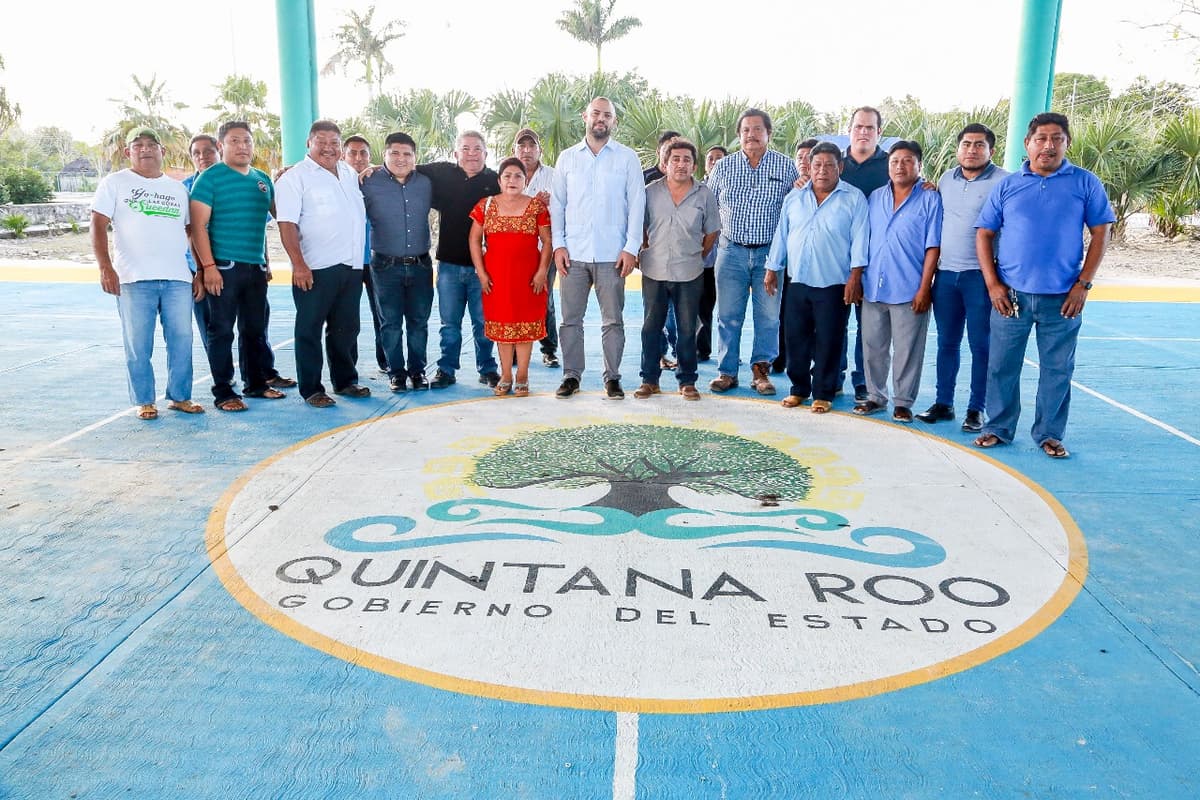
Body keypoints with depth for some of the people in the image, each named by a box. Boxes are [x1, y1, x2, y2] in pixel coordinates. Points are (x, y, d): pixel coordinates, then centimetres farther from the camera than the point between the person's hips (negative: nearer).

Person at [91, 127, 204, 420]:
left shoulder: (178, 189, 17)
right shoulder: (115, 183, 7)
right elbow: (98, 226, 0)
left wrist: (201, 271, 10)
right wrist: (105, 267, -12)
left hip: (178, 278, 3)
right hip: (134, 279, -3)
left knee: (182, 339, 3)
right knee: (138, 344, 0)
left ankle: (180, 397, 15)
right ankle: (144, 401, 11)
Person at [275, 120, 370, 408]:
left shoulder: (350, 174, 15)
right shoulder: (296, 177, -5)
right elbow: (287, 224, -12)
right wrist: (298, 265, -18)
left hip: (351, 266, 6)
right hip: (315, 269, -6)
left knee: (346, 329, 15)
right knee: (309, 330, 2)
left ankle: (345, 381, 27)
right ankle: (311, 390, 9)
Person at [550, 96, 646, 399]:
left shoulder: (627, 158, 5)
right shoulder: (567, 158, 11)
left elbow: (636, 204, 2)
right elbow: (557, 204, 10)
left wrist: (631, 248, -6)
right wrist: (558, 245, 0)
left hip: (612, 255, -2)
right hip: (573, 254, 2)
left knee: (613, 320, 3)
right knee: (570, 318, 4)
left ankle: (612, 378, 13)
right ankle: (571, 375, 14)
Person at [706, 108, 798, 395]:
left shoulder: (786, 166, 4)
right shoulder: (723, 167, 7)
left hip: (770, 252, 0)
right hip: (732, 251, 1)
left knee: (768, 315, 2)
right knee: (728, 315, 3)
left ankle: (761, 370, 13)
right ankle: (727, 371, 12)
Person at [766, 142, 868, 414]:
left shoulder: (854, 199, -1)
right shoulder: (794, 198, 11)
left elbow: (859, 239, -5)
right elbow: (781, 235, 14)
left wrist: (855, 276, -12)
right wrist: (772, 269, 12)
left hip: (834, 285, -4)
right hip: (798, 282, 4)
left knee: (828, 342, 2)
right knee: (796, 339, 8)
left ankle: (823, 394, 13)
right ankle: (798, 389, 22)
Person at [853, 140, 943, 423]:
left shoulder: (930, 199, 0)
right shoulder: (874, 198, 12)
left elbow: (932, 247, -5)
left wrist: (924, 288, -11)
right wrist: (857, 279, 8)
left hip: (909, 291, -4)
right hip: (873, 288, 4)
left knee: (907, 349, 1)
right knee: (873, 346, 10)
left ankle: (903, 401, 13)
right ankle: (875, 396, 23)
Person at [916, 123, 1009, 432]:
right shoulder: (946, 180, 12)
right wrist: (931, 268, 14)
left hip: (981, 275, -5)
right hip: (946, 273, 5)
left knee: (981, 345, 1)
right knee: (946, 343, 11)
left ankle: (976, 409, 11)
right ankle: (943, 403, 21)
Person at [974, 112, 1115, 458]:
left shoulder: (1085, 183, 3)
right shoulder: (1007, 186, 5)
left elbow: (1101, 233, 2)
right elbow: (984, 234, 6)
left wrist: (1083, 284, -6)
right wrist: (993, 284, -4)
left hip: (1062, 297, 0)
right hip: (1010, 294, 1)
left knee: (1057, 369, 6)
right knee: (1002, 366, 6)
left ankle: (1049, 434, 20)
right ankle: (998, 428, 21)